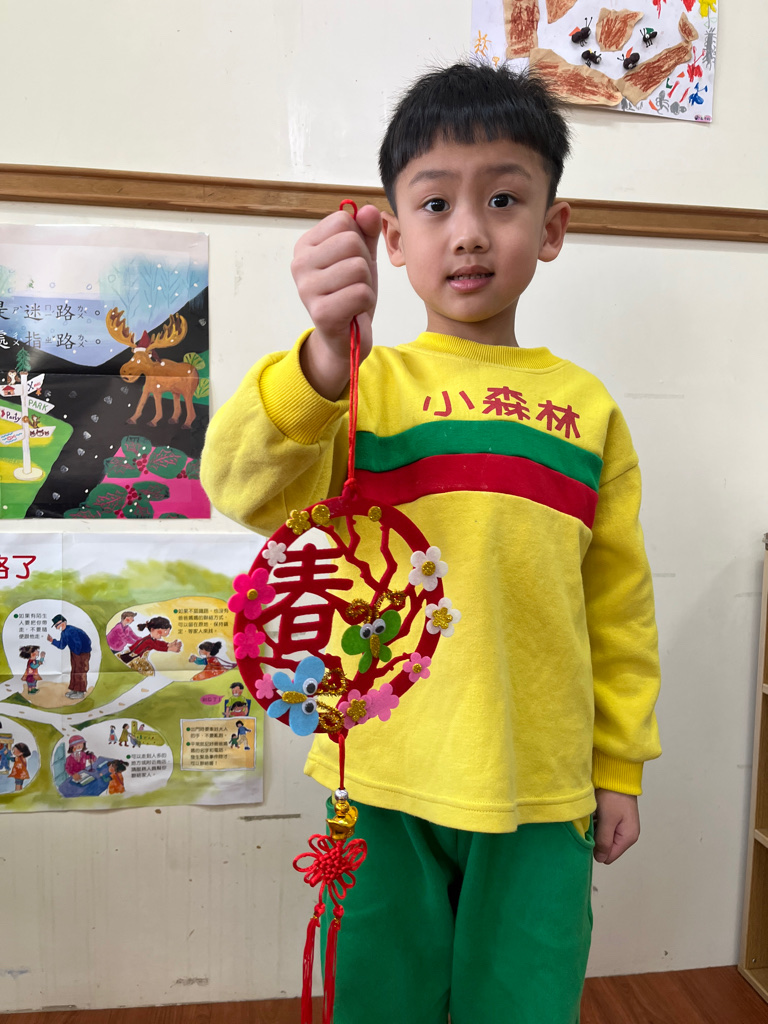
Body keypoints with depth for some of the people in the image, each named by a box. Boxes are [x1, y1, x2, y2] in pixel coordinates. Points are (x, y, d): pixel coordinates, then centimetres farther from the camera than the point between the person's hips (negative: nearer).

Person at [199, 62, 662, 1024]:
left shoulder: (586, 407, 2)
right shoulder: (364, 384, -4)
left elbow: (620, 601, 7)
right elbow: (243, 488, -21)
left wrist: (619, 766, 10)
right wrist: (327, 357, -39)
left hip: (543, 791, 2)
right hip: (389, 781, -1)